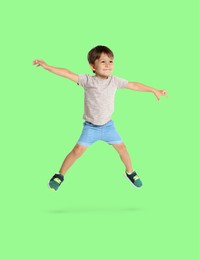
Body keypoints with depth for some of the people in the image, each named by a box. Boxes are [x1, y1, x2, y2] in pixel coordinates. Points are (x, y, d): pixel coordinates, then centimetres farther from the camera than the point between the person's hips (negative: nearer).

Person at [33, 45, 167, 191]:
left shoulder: (115, 81, -7)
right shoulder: (87, 80, -15)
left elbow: (134, 85, 1)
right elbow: (68, 74, -21)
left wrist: (154, 90, 6)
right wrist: (47, 66, -26)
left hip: (108, 125, 3)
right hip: (90, 127, -3)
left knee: (121, 148, 7)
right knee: (78, 150, -9)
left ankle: (130, 172, 33)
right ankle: (60, 175, 7)